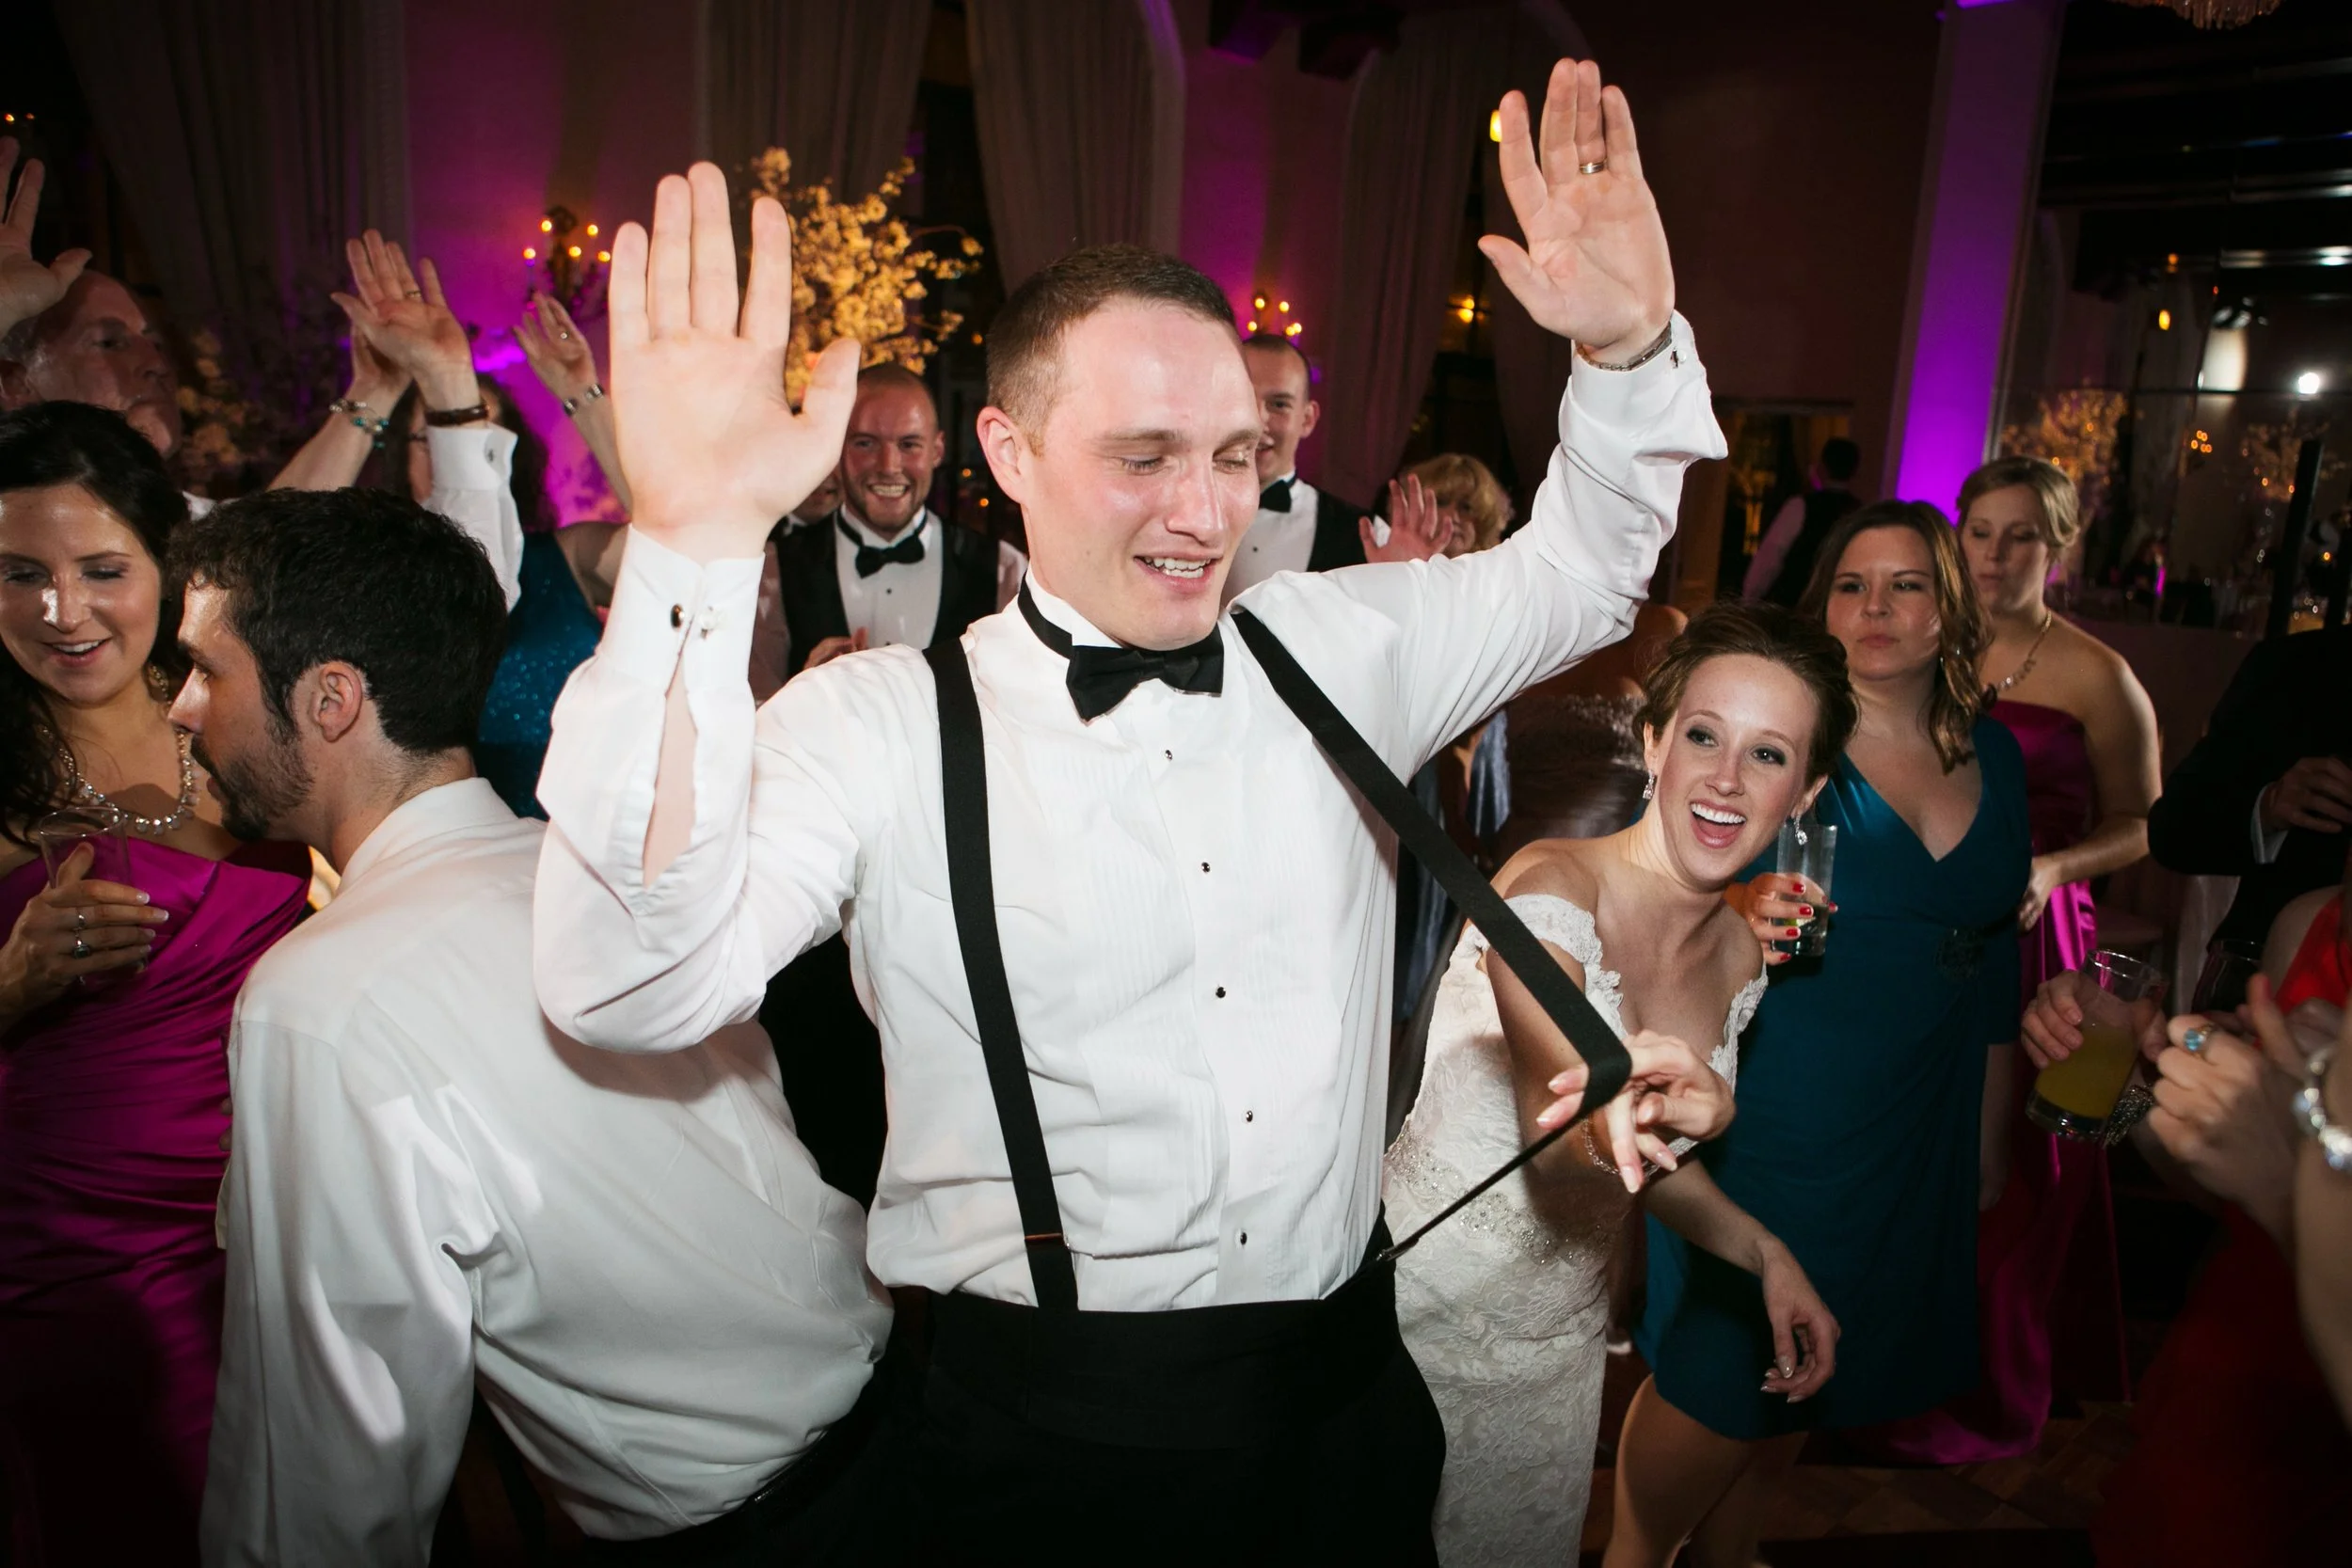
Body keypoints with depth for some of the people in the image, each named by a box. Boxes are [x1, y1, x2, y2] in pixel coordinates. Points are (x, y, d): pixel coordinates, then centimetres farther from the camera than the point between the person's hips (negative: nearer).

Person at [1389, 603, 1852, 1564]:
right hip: (1426, 1322, -5)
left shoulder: (1740, 958, 0)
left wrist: (1765, 1253, -2)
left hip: (1558, 1340, 6)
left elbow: (1659, 1160, 11)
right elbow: (1555, 1116, -33)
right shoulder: (1553, 886, -21)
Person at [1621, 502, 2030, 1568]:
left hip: (1917, 1139, 5)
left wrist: (1990, 1132, 16)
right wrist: (1745, 919, -32)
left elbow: (1995, 951, 14)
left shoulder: (1994, 753, 6)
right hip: (1771, 1115, -5)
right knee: (1717, 1373, 1)